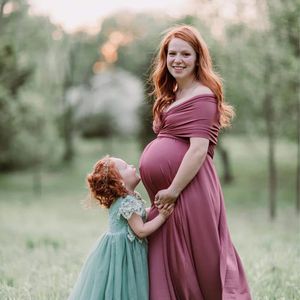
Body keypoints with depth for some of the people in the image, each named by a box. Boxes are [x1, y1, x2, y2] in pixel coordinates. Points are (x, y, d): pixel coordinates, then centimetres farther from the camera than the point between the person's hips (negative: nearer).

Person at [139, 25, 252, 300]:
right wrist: (163, 193, 13)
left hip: (188, 191, -9)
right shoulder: (172, 96, 20)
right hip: (166, 196, 9)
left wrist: (173, 190, -18)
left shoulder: (202, 96, -9)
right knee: (169, 268, 11)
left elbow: (198, 149, -18)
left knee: (199, 264, -3)